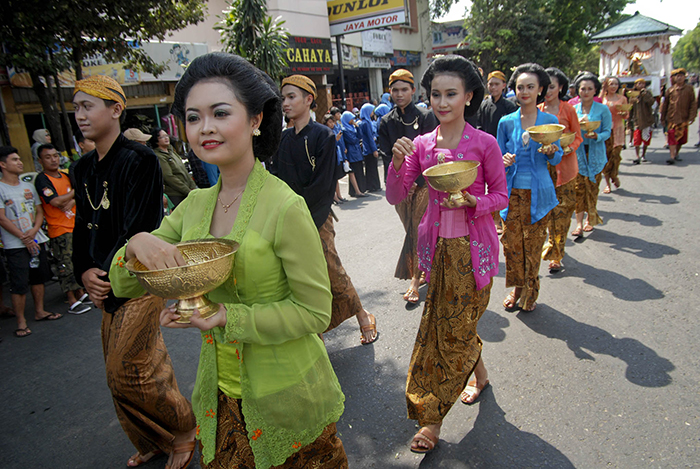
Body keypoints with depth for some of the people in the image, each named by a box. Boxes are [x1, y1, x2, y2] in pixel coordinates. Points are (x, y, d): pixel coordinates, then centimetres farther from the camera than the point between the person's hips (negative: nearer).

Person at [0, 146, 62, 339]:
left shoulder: (28, 186, 12)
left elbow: (39, 211, 11)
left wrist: (34, 230, -7)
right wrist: (24, 238, -13)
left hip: (37, 240, 6)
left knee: (39, 277, 12)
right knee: (19, 284, -4)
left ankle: (39, 311, 26)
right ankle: (21, 321, 5)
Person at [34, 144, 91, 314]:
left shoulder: (66, 176, 12)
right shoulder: (42, 179, -9)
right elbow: (56, 201, -19)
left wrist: (71, 202, -13)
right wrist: (74, 192, -7)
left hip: (76, 226, 7)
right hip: (59, 230, -7)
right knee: (67, 267, -3)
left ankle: (81, 294, 26)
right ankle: (73, 302, 4)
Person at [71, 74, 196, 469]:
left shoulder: (139, 160, -14)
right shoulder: (85, 168, 11)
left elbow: (139, 232, -18)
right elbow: (84, 226, 12)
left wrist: (108, 277, -13)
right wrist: (85, 272, -3)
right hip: (107, 284, 8)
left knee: (127, 371, -3)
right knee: (120, 370, 16)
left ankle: (184, 432, 21)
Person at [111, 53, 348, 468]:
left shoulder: (285, 207, -22)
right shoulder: (195, 205, -2)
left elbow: (315, 311, -18)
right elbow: (126, 286, 3)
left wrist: (226, 317, -23)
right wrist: (137, 244, -18)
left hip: (286, 394, -5)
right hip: (220, 392, 6)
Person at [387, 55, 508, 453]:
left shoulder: (484, 144, -8)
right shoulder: (421, 145, 2)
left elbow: (501, 196, -1)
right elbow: (396, 196, -3)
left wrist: (471, 202, -20)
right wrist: (397, 163, -20)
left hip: (472, 246, -4)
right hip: (438, 243, 4)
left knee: (452, 328, 2)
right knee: (455, 323, 18)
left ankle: (431, 417, 17)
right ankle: (479, 373, 49)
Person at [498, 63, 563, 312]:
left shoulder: (550, 120, 1)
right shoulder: (506, 122, 3)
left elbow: (557, 158, 5)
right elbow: (498, 157, 8)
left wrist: (551, 152, -17)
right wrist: (504, 161, -14)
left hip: (538, 193, -1)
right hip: (512, 191, 1)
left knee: (533, 244, 6)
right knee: (511, 242, 4)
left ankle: (530, 292, 24)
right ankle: (517, 287, 25)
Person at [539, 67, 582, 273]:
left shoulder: (568, 110, 1)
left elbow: (577, 137, 5)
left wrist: (568, 148, -15)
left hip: (564, 166, -2)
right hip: (543, 166, 2)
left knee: (561, 213, -2)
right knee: (549, 212, 4)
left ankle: (555, 255, 9)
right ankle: (556, 252, 22)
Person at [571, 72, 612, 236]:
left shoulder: (603, 109, 0)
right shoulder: (573, 109, 6)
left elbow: (607, 131, -2)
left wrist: (596, 136, -22)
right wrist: (578, 124, -13)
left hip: (596, 154, -1)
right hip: (577, 153, 1)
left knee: (592, 188, 4)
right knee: (579, 188, -5)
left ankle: (591, 219, 21)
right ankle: (579, 223, -3)